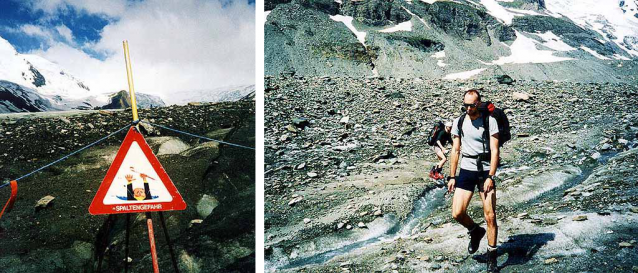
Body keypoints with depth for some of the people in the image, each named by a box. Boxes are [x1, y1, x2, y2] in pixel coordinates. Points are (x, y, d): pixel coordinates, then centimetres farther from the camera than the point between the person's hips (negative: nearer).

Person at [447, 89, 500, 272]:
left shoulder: (489, 121, -6)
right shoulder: (459, 122, 5)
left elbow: (495, 151, -9)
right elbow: (455, 151, 9)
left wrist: (490, 177, -17)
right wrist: (452, 177, 6)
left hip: (485, 170, -3)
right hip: (466, 170, 3)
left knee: (490, 217, -3)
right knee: (457, 213, -6)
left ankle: (492, 257, 14)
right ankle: (476, 231, 27)